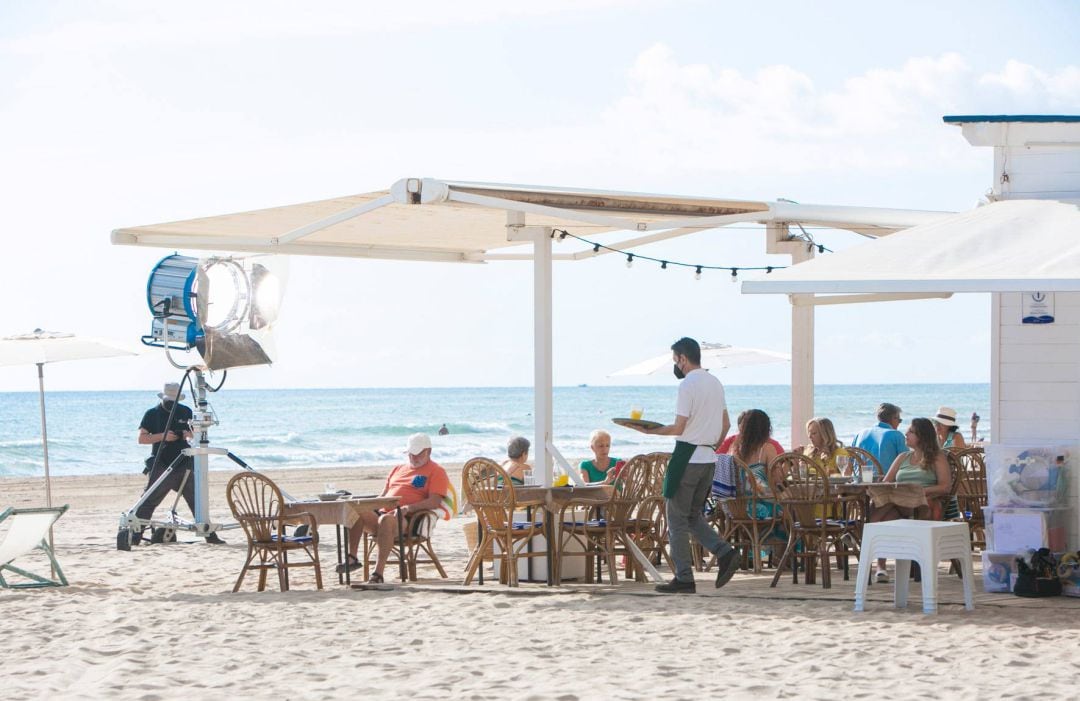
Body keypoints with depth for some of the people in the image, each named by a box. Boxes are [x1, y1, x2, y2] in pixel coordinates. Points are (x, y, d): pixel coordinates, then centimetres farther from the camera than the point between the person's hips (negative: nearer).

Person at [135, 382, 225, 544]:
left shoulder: (185, 412, 8)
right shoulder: (152, 414, -1)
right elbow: (142, 438, -6)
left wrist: (189, 434, -6)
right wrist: (163, 436, -19)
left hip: (183, 465, 3)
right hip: (161, 467, -3)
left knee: (196, 500, 2)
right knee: (148, 502, -4)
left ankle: (211, 535, 5)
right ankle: (134, 535, 0)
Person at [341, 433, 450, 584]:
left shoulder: (436, 472, 8)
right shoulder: (399, 469, 30)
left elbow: (435, 501, -7)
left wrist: (408, 508, -21)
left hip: (408, 519, -7)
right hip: (383, 513, 7)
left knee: (386, 520, -41)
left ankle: (378, 574, -47)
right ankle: (351, 558, -23)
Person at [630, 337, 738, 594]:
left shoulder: (687, 385, -14)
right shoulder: (716, 383, 12)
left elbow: (678, 428, -16)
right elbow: (726, 424, 17)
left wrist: (649, 430, -6)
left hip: (686, 457, -8)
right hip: (709, 459, 8)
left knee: (677, 519, 0)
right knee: (694, 515, 17)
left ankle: (684, 578, 0)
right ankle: (724, 553, -3)